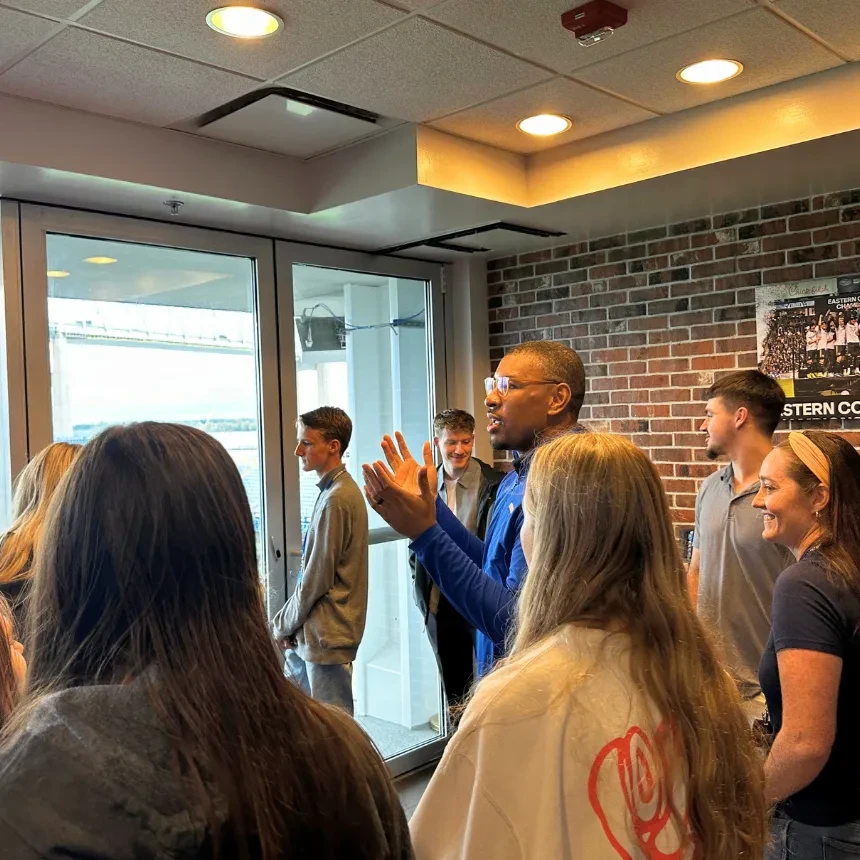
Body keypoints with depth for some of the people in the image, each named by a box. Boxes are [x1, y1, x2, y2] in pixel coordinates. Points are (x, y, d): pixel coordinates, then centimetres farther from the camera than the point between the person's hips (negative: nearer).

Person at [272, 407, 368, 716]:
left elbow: (316, 579, -18)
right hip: (308, 634, 10)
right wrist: (287, 624, 10)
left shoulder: (335, 500, -19)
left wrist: (283, 625, -4)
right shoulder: (341, 490, 11)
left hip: (326, 634, -10)